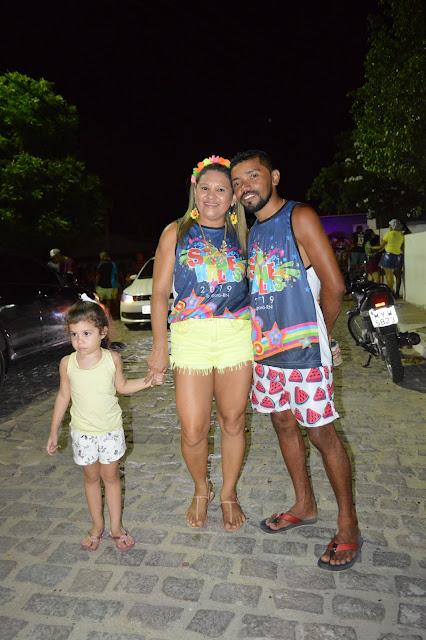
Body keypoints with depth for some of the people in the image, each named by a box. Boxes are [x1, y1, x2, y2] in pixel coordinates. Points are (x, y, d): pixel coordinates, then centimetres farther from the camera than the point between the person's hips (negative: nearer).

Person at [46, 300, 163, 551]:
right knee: (91, 477, 15)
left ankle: (116, 526, 27)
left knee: (111, 476, 11)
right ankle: (97, 525, 33)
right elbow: (63, 396, 2)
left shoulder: (113, 359, -12)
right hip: (82, 432, 1)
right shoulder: (67, 363, -11)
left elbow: (122, 386, 5)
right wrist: (54, 432, 6)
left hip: (111, 430, -1)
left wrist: (148, 381, -8)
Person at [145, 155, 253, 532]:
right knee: (193, 431, -2)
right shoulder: (176, 233, 9)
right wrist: (159, 347, -1)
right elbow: (160, 292, 5)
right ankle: (201, 490, 28)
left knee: (233, 421, 8)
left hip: (237, 335, 2)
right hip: (190, 335, -1)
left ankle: (229, 493, 31)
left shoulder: (241, 235, 13)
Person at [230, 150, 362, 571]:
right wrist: (263, 335, 12)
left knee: (321, 434, 0)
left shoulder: (299, 218, -8)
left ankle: (348, 526, 17)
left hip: (303, 350, -7)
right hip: (265, 349, 7)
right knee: (283, 425, 15)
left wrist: (321, 333, -1)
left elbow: (333, 285, -12)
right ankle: (304, 506, 34)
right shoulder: (252, 232, 14)